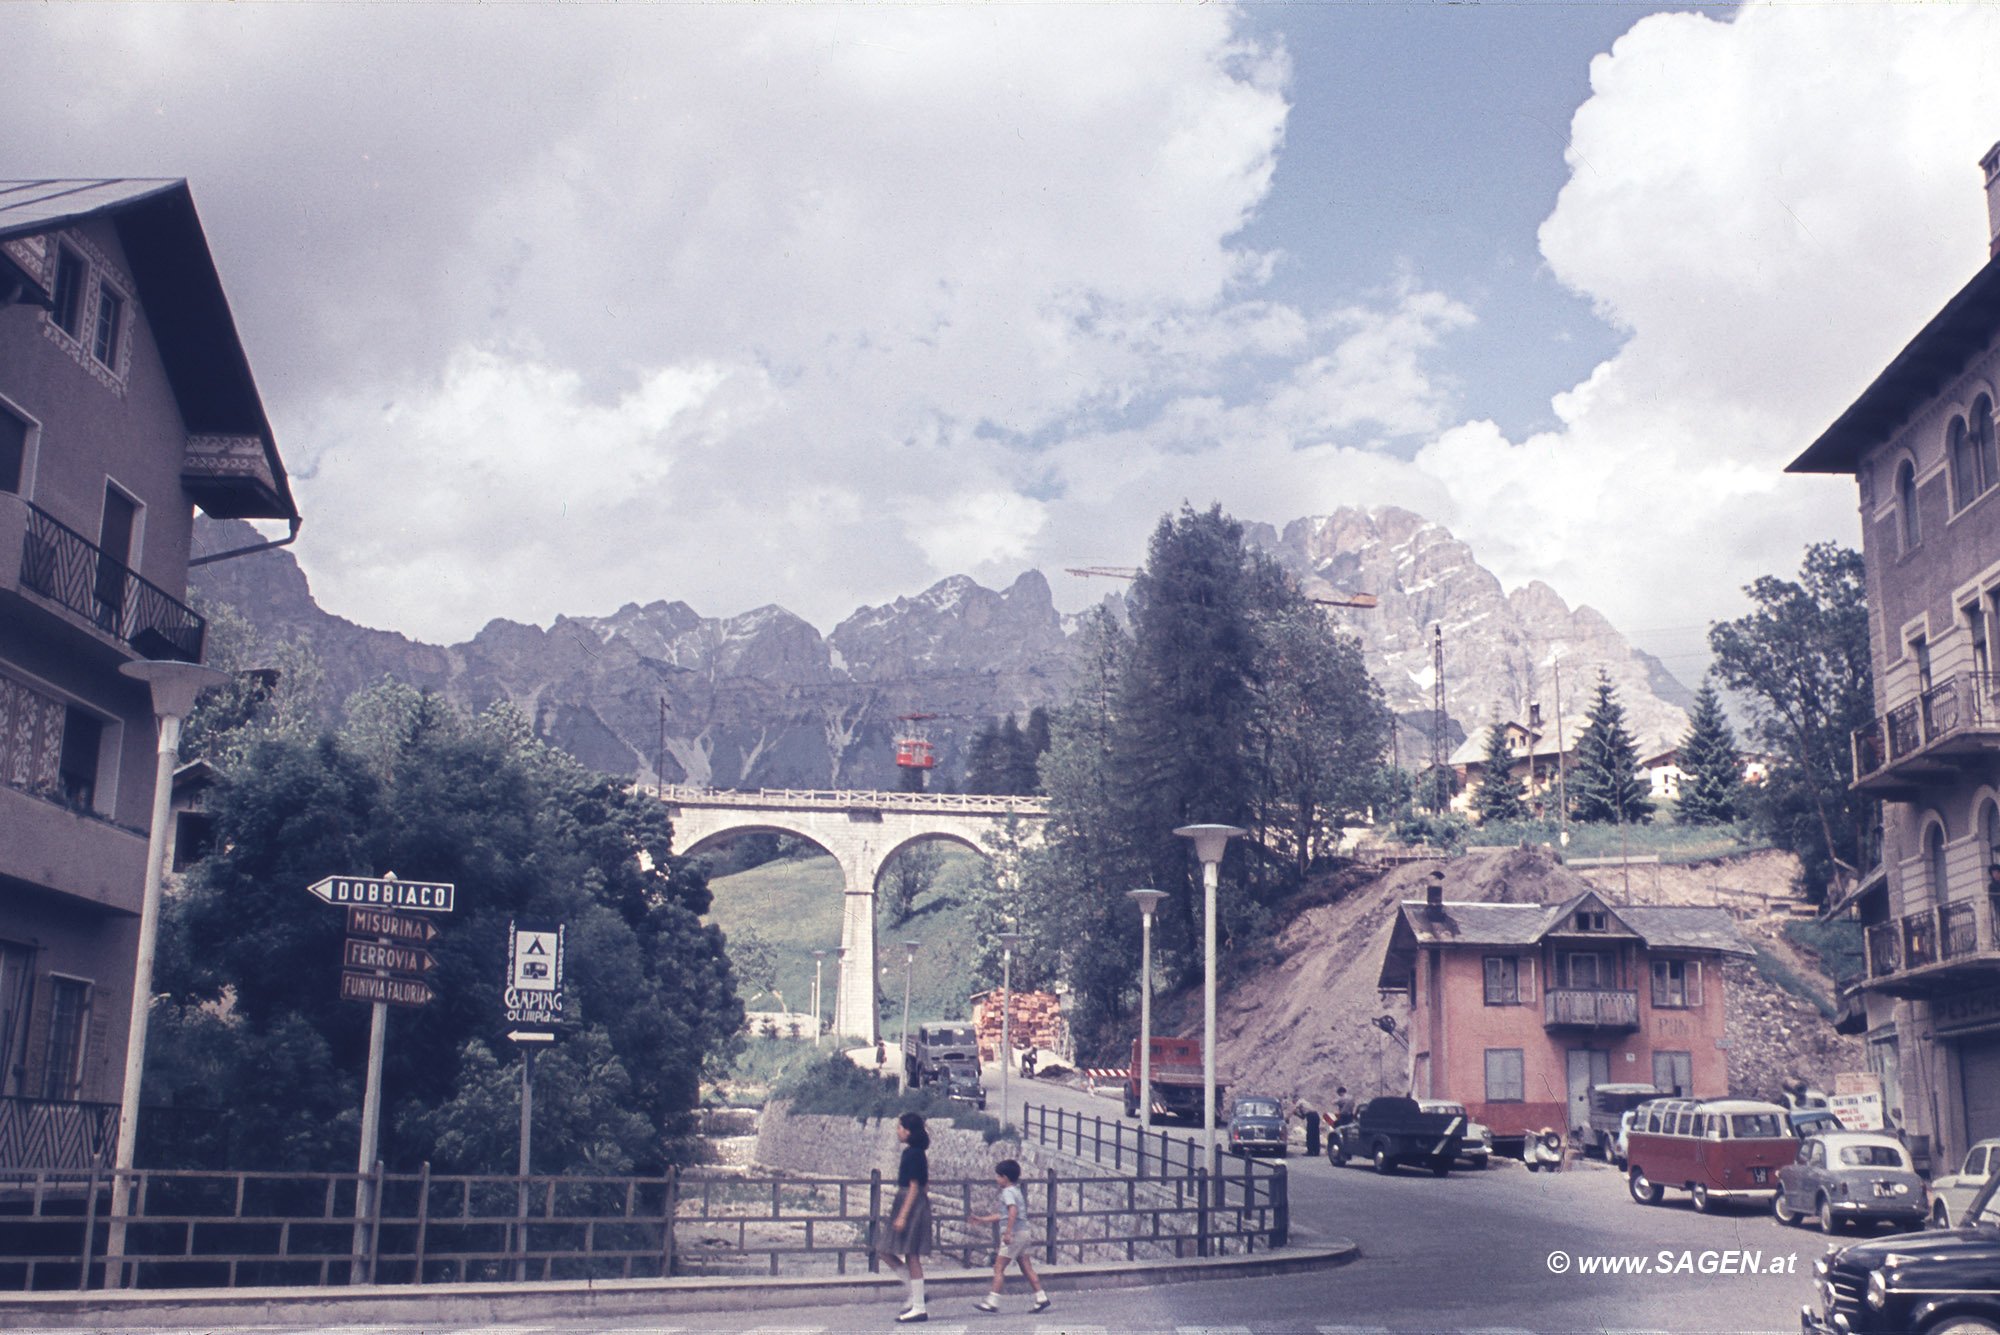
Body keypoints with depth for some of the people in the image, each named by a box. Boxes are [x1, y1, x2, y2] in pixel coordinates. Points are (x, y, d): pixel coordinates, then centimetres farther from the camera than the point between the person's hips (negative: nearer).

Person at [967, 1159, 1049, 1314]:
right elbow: (1003, 1216, 28)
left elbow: (1013, 1211, -27)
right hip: (1023, 1233, 10)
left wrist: (1008, 1231, -30)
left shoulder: (1008, 1192, -9)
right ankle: (1041, 1298, 6)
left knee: (999, 1267, -6)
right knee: (1026, 1267, 9)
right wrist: (981, 1219, 30)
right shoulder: (1016, 1191, 20)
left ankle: (992, 1301, -6)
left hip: (1014, 1234, -10)